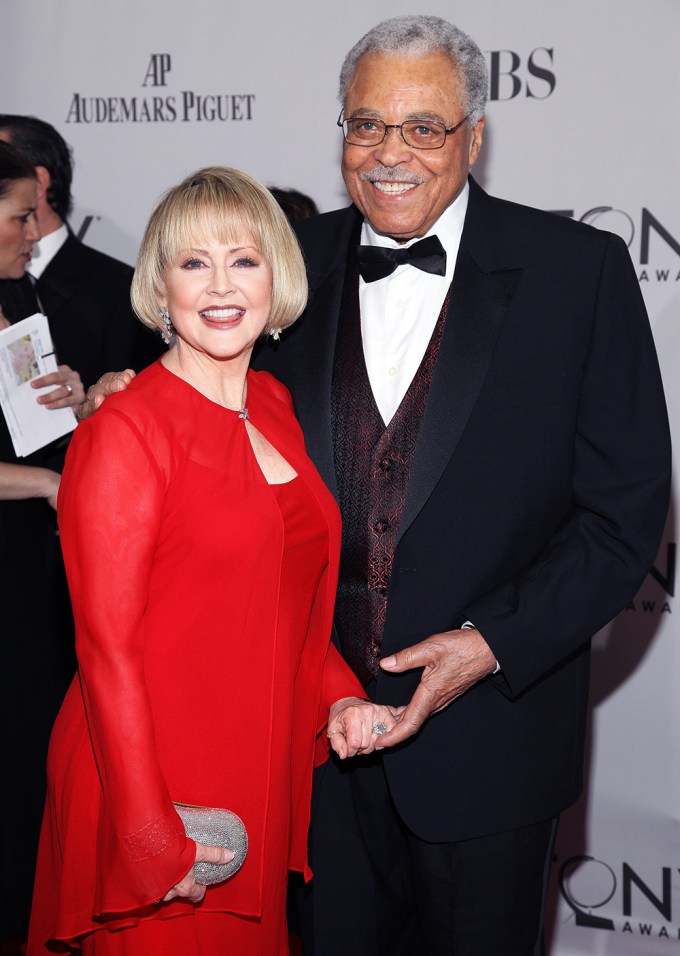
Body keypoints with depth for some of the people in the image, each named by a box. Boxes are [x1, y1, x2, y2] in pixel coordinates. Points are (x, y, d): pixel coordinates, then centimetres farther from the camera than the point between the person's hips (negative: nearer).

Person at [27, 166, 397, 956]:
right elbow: (108, 647, -17)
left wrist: (336, 695, 1)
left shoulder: (275, 408, 6)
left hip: (264, 775, 7)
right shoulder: (124, 431, -16)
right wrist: (155, 840, -18)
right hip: (154, 782, -7)